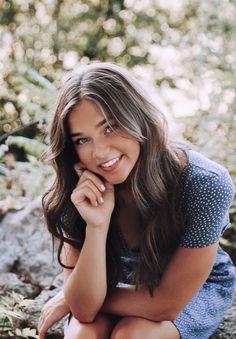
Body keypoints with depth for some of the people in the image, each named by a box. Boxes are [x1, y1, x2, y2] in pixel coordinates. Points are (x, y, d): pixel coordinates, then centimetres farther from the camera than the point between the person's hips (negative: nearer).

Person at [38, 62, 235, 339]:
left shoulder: (205, 184, -32)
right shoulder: (81, 191, -22)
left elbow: (166, 304, -25)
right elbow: (85, 308, -23)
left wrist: (68, 301, -16)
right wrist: (97, 225, -38)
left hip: (196, 291, -2)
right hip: (119, 283, 2)